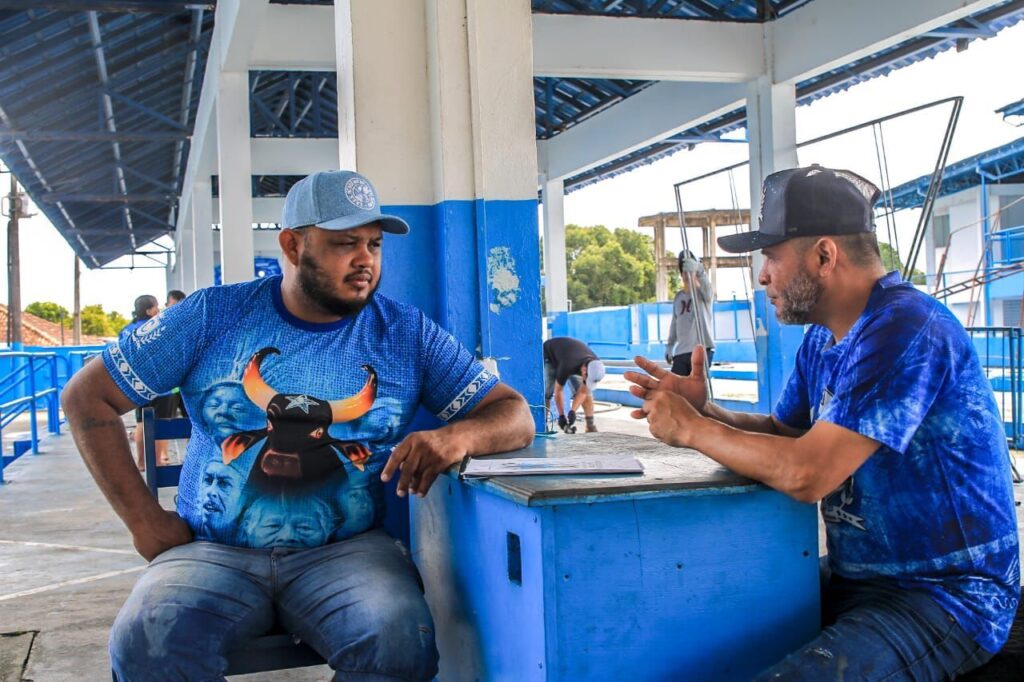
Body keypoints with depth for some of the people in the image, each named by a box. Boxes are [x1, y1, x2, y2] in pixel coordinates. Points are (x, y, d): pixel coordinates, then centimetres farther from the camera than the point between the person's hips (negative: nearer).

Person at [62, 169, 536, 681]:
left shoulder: (408, 334, 5)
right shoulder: (214, 315, 3)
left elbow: (514, 415, 4)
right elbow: (86, 397, 7)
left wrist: (457, 436, -21)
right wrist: (146, 520, -1)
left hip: (348, 550, 0)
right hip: (215, 550, 0)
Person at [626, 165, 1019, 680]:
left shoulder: (905, 330, -23)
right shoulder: (823, 340, 9)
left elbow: (804, 473, -28)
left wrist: (690, 429, -14)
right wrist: (705, 412, -3)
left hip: (944, 598, -9)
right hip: (854, 579, 9)